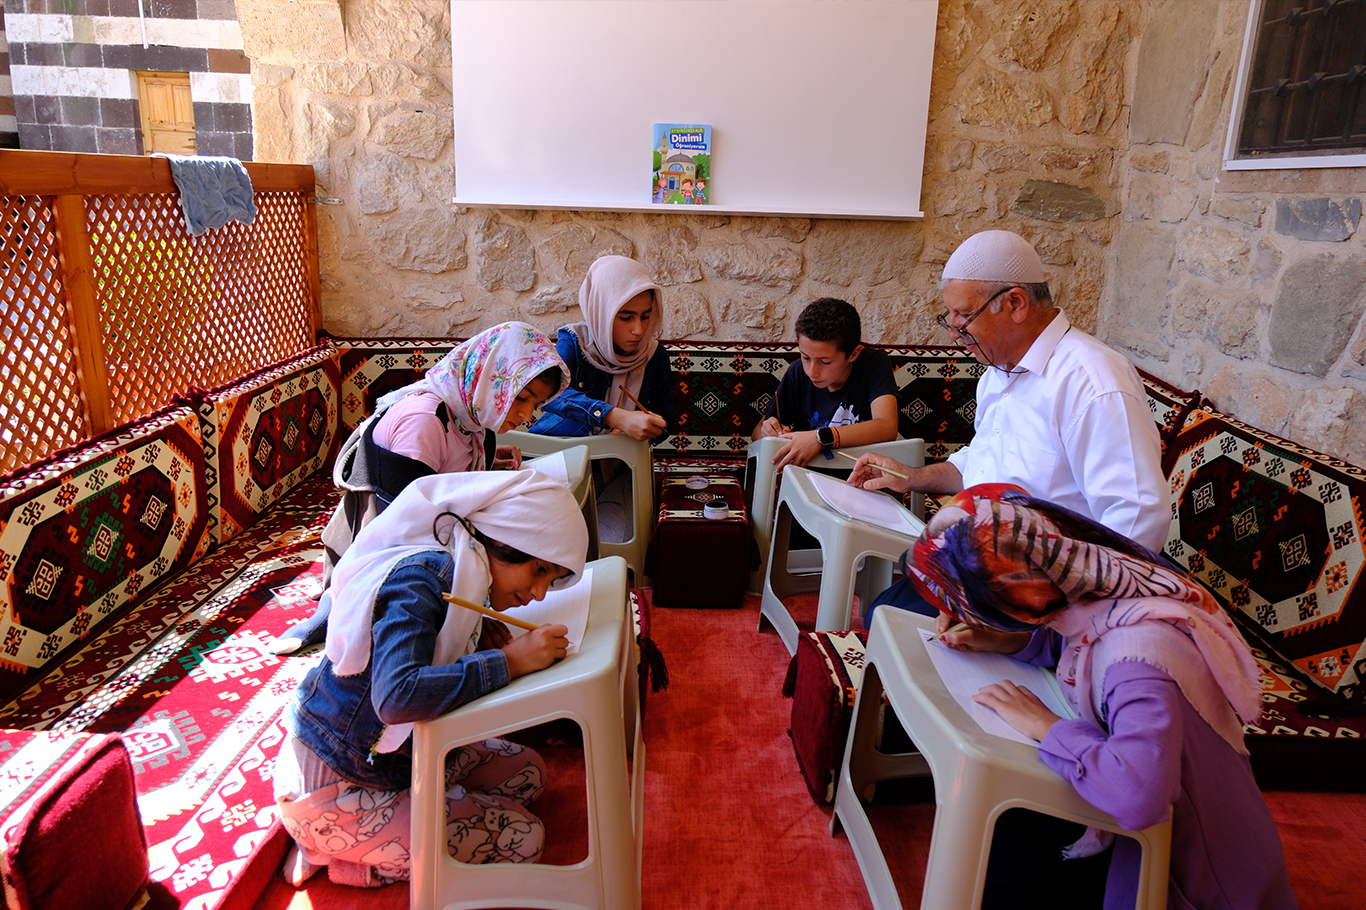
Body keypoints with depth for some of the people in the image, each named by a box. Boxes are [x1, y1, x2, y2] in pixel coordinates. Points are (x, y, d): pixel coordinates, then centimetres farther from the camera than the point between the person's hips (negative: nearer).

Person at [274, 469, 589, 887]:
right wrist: (509, 660, -35)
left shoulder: (458, 574, 2)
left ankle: (362, 845, 7)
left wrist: (479, 639, -10)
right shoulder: (419, 581, -27)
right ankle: (342, 857, 0)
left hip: (393, 757, 9)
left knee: (527, 772, 11)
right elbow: (397, 697, -40)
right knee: (522, 838, -11)